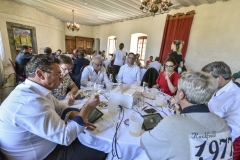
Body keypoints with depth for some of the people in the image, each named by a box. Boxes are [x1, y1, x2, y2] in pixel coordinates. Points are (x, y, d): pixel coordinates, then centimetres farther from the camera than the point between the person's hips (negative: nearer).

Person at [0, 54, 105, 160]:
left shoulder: (38, 89, -4)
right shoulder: (30, 101, -34)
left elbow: (60, 108, 6)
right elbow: (66, 136, -31)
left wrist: (79, 118, -11)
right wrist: (88, 106, -23)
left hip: (51, 140, 8)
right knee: (100, 152, -2)